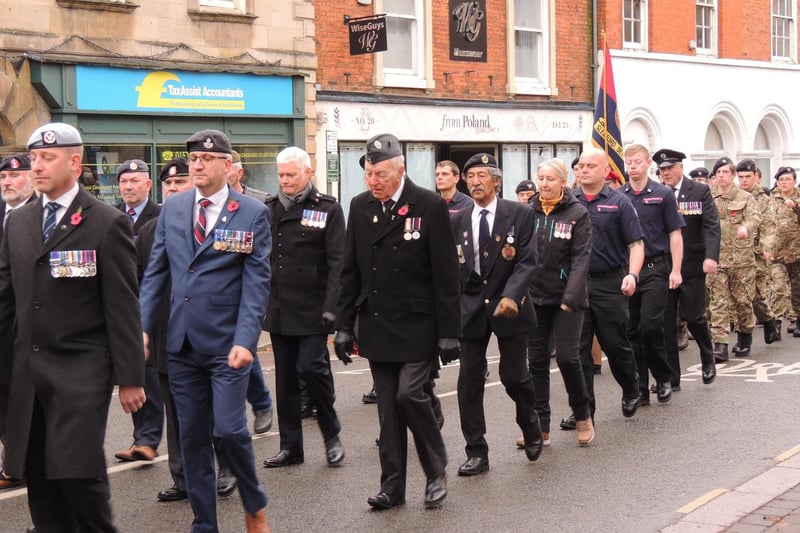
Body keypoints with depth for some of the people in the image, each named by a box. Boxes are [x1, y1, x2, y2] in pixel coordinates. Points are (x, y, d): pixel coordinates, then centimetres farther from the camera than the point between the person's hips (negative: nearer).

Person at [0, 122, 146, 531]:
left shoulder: (107, 224, -5)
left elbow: (122, 307, -7)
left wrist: (129, 377, -8)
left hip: (81, 370, -5)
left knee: (78, 470, -9)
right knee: (38, 475, 7)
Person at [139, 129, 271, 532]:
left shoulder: (252, 214, -4)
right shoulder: (172, 209, 7)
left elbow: (256, 282, -9)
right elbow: (155, 272, 9)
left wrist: (245, 340, -18)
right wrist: (143, 327, -1)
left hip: (227, 343, -4)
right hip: (182, 343, 4)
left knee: (228, 430, -7)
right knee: (192, 437, 9)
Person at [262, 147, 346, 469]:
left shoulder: (327, 209, -3)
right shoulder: (270, 210, 11)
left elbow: (337, 262, -8)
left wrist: (331, 307, -16)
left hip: (312, 309, -5)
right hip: (278, 308, 5)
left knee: (312, 368, -10)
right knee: (285, 378, 9)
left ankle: (332, 435, 11)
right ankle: (290, 446, 19)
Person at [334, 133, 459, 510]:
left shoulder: (430, 206, -9)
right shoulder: (360, 207, 5)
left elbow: (445, 275, -9)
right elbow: (350, 271, 10)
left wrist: (448, 333, -11)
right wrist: (344, 326, 6)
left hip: (417, 326, -4)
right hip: (376, 325, 4)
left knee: (410, 395, -12)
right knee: (388, 407, 8)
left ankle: (436, 472, 11)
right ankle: (392, 485, 16)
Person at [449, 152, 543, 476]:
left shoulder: (519, 214, -3)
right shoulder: (458, 221, 6)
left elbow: (527, 261, -10)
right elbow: (451, 267, 8)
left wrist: (511, 295, -23)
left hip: (508, 305, -2)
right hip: (470, 307, 3)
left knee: (514, 375, 2)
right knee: (469, 380, -1)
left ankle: (531, 429, 33)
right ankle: (476, 453, 8)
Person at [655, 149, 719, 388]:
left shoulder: (700, 191, 0)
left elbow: (711, 226, -7)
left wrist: (711, 256, -20)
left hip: (692, 265, -2)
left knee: (693, 316, 0)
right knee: (665, 321, 2)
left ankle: (708, 360, 30)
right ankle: (671, 376, 11)